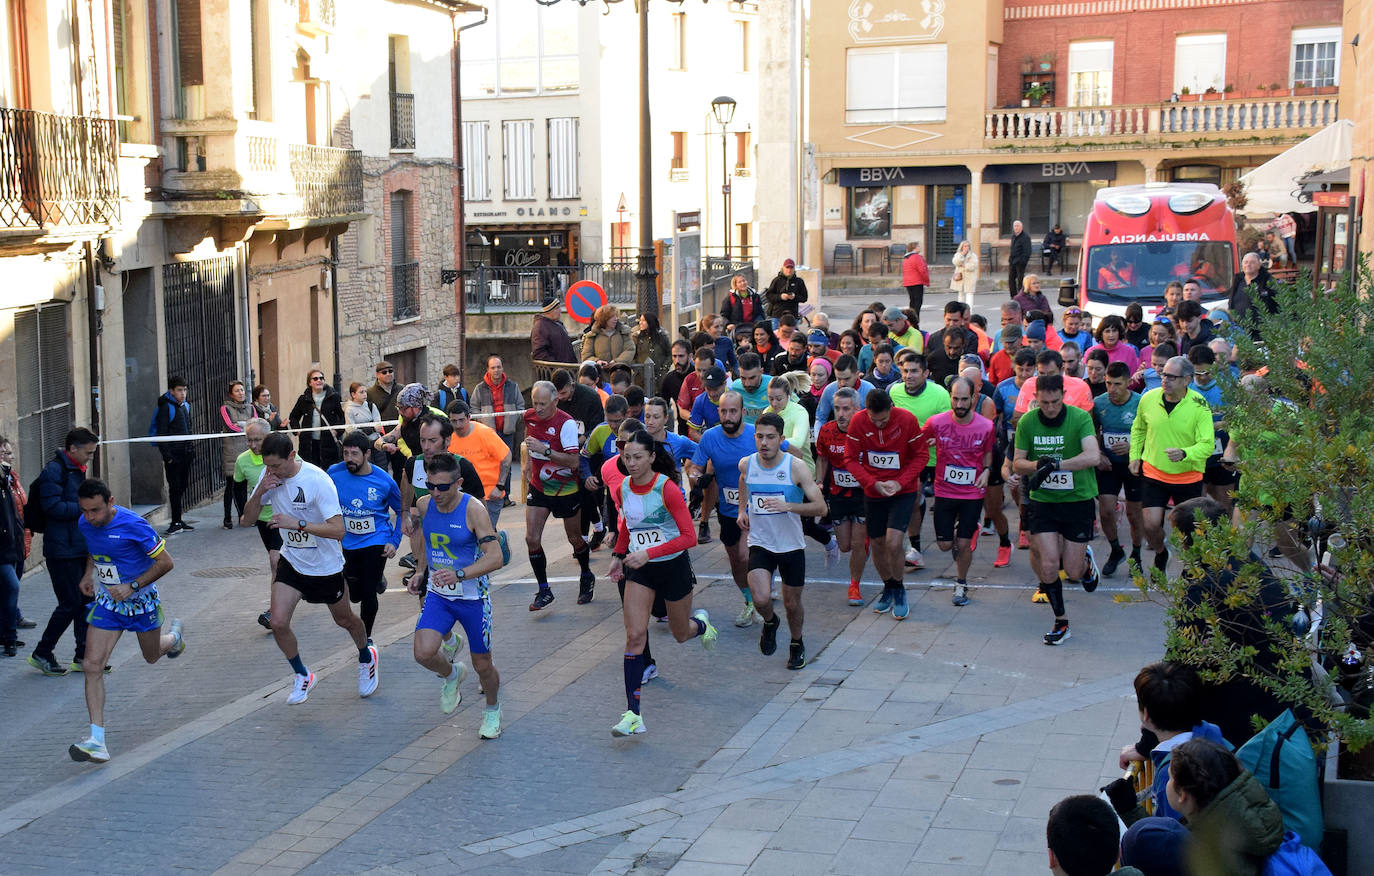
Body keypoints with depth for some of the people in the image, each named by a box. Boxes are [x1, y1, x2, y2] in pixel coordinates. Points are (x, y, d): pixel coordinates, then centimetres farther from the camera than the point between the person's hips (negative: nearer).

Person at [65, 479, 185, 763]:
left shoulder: (133, 525, -25)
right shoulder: (84, 524, -7)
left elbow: (165, 562, -18)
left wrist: (133, 587, -23)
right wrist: (88, 574, 5)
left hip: (141, 601, -4)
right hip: (107, 602, 4)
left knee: (152, 656, 19)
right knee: (92, 666, -11)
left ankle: (174, 636, 58)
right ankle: (97, 741, -11)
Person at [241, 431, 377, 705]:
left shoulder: (318, 480, -27)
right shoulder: (269, 476, -9)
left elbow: (338, 530, -31)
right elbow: (246, 521, -4)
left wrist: (298, 523, -40)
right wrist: (259, 492, -23)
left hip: (325, 566, -4)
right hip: (291, 561, 4)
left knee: (344, 620, 16)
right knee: (278, 622, -12)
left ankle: (366, 658, 48)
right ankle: (302, 676, 12)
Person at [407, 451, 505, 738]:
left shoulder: (473, 510, -20)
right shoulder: (424, 505, -5)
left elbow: (495, 557, -26)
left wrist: (459, 575, -38)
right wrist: (420, 572, 10)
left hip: (473, 597, -3)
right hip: (438, 594, 3)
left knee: (483, 665, 8)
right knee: (424, 653, -19)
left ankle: (492, 710, 40)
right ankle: (452, 675, 16)